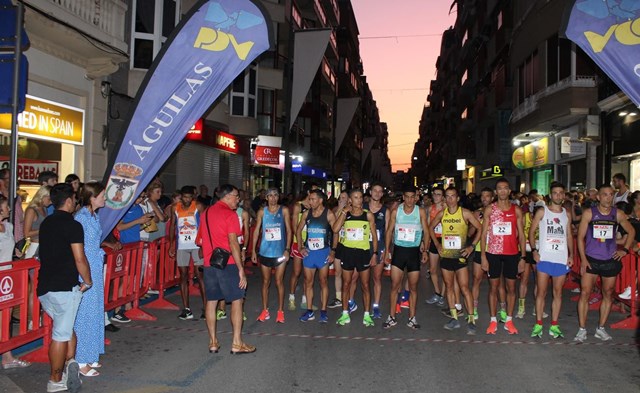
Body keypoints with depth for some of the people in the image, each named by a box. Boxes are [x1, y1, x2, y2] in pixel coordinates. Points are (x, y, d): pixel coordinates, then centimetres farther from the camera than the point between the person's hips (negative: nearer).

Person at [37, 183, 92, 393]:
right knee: (61, 334, 3)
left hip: (44, 287, 8)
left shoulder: (46, 223, 12)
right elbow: (80, 259, -17)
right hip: (64, 288, -7)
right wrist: (88, 281, -2)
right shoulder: (72, 225, -13)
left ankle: (69, 362, 9)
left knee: (66, 327, 20)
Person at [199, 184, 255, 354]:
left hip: (209, 264, 7)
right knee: (237, 301, 2)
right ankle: (237, 343, 3)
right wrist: (241, 268, -15)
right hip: (227, 264, -7)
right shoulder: (230, 214, -10)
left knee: (211, 301, 10)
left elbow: (202, 239, 17)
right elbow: (233, 243, -17)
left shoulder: (206, 213, 12)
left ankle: (213, 342, 15)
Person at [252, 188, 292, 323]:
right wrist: (253, 250, 0)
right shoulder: (262, 212, 2)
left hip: (280, 252, -1)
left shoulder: (284, 210, -2)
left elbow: (289, 230, -2)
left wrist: (287, 249, -8)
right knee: (265, 282, 10)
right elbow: (256, 231, 4)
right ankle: (265, 310, 20)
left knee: (279, 282, 4)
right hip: (265, 252, 1)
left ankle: (280, 311, 15)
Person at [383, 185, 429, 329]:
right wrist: (387, 251, -1)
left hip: (414, 251, 0)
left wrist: (425, 250, -5)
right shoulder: (396, 211, 1)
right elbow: (389, 231, 4)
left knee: (413, 287, 7)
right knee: (394, 286, 1)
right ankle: (391, 318, 10)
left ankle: (412, 318, 18)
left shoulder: (421, 212, -1)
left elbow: (426, 231, 2)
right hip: (398, 250, 0)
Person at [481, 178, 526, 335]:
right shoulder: (489, 209, 1)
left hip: (512, 254, 1)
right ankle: (493, 321, 14)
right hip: (493, 253, -1)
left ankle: (509, 320, 19)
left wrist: (523, 257, -1)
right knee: (494, 287, 6)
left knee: (511, 287, 8)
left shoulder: (516, 210, 4)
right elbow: (484, 234, 0)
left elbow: (521, 235, 5)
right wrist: (483, 257, -6)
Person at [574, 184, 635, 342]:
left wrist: (625, 249, 5)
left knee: (608, 294, 10)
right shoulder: (589, 213, -5)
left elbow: (631, 231, 16)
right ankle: (582, 329, 4)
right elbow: (580, 237, -4)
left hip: (611, 260, 3)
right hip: (591, 259, -3)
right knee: (585, 293, -5)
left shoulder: (618, 214, 1)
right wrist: (583, 259, -10)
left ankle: (601, 328, 24)